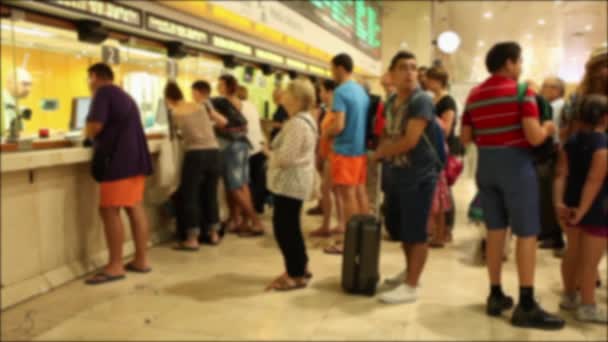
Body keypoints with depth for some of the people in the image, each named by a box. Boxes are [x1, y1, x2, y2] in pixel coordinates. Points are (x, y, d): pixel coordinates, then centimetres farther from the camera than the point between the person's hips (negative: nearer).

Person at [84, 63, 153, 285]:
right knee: (135, 208, 9)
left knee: (109, 211, -6)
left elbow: (95, 125, -18)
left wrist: (89, 135, 3)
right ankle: (141, 260, 13)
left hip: (118, 160, -9)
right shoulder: (124, 96, 22)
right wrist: (98, 137, 23)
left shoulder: (103, 92, -6)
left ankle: (115, 266, -3)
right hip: (135, 158, 9)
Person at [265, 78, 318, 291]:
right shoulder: (306, 120, 15)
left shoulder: (297, 123, -20)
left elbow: (286, 157, -24)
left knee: (284, 227, -3)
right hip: (295, 181, 11)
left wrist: (271, 153, -5)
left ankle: (296, 275, 6)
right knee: (290, 226, 18)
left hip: (290, 182, -11)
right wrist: (275, 150, 7)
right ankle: (300, 268, 28)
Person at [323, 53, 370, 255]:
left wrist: (326, 134, -2)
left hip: (345, 150, -8)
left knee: (347, 196, -2)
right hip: (361, 148, 8)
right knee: (360, 192, 14)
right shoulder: (362, 91, 11)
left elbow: (339, 126, -22)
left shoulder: (341, 92, -15)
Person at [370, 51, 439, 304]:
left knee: (416, 231, 0)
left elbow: (410, 141, -21)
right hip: (395, 174, 8)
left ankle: (411, 286, 9)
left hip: (419, 176, -8)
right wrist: (382, 152, -2)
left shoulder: (422, 100, -15)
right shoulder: (390, 103, 10)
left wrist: (379, 153, -7)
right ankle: (409, 271, 37)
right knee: (398, 227, 18)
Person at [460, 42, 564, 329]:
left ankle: (495, 296, 19)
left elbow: (465, 138, 10)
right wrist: (547, 128, 3)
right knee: (526, 233, -1)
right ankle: (526, 306, 2)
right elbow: (534, 137, -17)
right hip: (515, 164, -6)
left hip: (486, 164, 6)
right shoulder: (522, 90, -9)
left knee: (495, 230, 12)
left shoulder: (474, 95, 10)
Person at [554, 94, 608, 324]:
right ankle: (588, 308, 14)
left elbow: (561, 174, -3)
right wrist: (582, 209, -22)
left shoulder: (570, 143, 5)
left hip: (571, 205, 7)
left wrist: (559, 202, -9)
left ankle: (569, 297, 34)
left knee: (572, 253, 20)